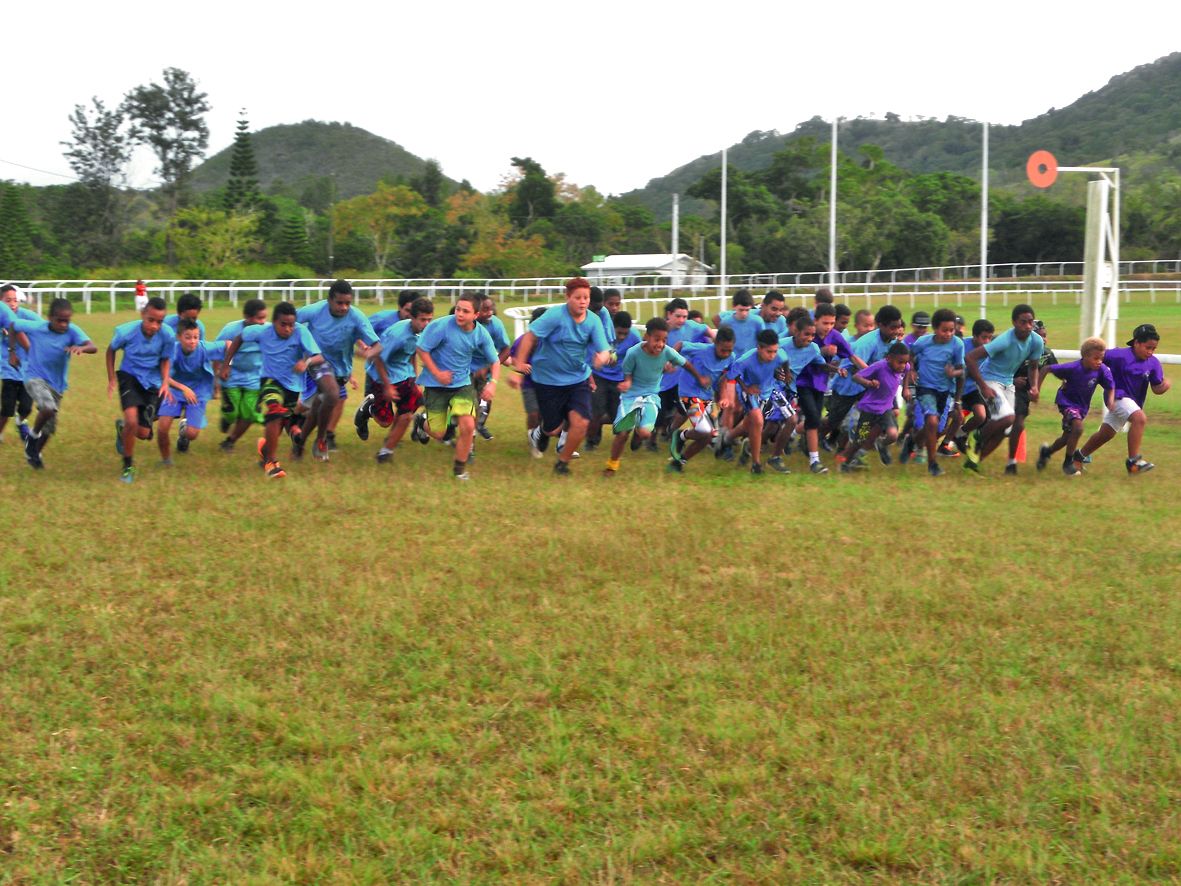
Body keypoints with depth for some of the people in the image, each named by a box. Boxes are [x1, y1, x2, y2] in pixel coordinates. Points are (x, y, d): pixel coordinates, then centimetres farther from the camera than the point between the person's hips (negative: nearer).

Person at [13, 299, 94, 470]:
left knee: (49, 427, 13)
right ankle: (33, 436, -2)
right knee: (48, 408, -31)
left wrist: (81, 347, -58)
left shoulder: (72, 331, -20)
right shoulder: (35, 327, -18)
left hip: (57, 384, 3)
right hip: (35, 377, -3)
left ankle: (34, 454, 42)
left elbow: (92, 347, -36)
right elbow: (14, 325, 2)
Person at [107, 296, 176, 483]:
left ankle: (122, 428, 41)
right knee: (132, 420, -24)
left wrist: (165, 382, -17)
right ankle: (128, 466, -1)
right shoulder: (127, 331, -23)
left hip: (152, 382, 2)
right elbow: (111, 350, -2)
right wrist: (111, 379, -3)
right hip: (130, 376, -2)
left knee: (143, 433, 2)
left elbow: (165, 360, -2)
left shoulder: (167, 335, -22)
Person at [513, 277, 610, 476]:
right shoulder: (556, 315, -19)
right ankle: (541, 431, 44)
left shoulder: (593, 321, -8)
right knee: (554, 429, 3)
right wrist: (520, 363, -23)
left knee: (581, 422, -12)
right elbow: (530, 336, -19)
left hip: (578, 379, 3)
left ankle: (563, 461, 14)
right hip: (548, 379, -3)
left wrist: (602, 358, -36)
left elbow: (605, 351, -13)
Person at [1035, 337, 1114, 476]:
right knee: (1078, 427, -27)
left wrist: (1110, 401, -29)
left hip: (1082, 405, 5)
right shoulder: (1073, 368, -30)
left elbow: (1110, 386, -8)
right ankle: (1068, 463, -9)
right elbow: (1046, 369, -22)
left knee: (1068, 436, 16)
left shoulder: (1101, 369, -21)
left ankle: (1047, 451, 47)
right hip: (1067, 401, -5)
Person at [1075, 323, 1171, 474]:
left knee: (1106, 434, 17)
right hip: (1118, 395, -6)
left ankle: (1080, 456, 38)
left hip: (1134, 401, 7)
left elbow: (1156, 389, -2)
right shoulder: (1120, 355, -19)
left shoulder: (1153, 363, -5)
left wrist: (1164, 386, -24)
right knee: (1140, 418, -30)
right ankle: (1133, 461, -26)